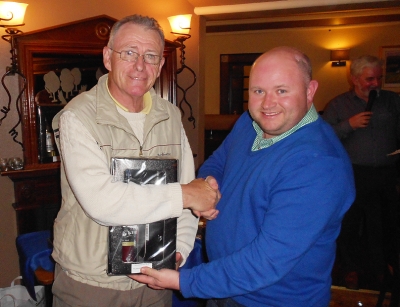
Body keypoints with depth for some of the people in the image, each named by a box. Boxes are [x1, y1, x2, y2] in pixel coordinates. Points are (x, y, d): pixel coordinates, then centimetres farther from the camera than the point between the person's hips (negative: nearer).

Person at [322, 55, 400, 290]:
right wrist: (349, 125, -15)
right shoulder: (339, 104, 3)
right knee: (350, 225, 8)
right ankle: (351, 269, 28)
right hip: (354, 175, -2)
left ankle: (378, 270, 33)